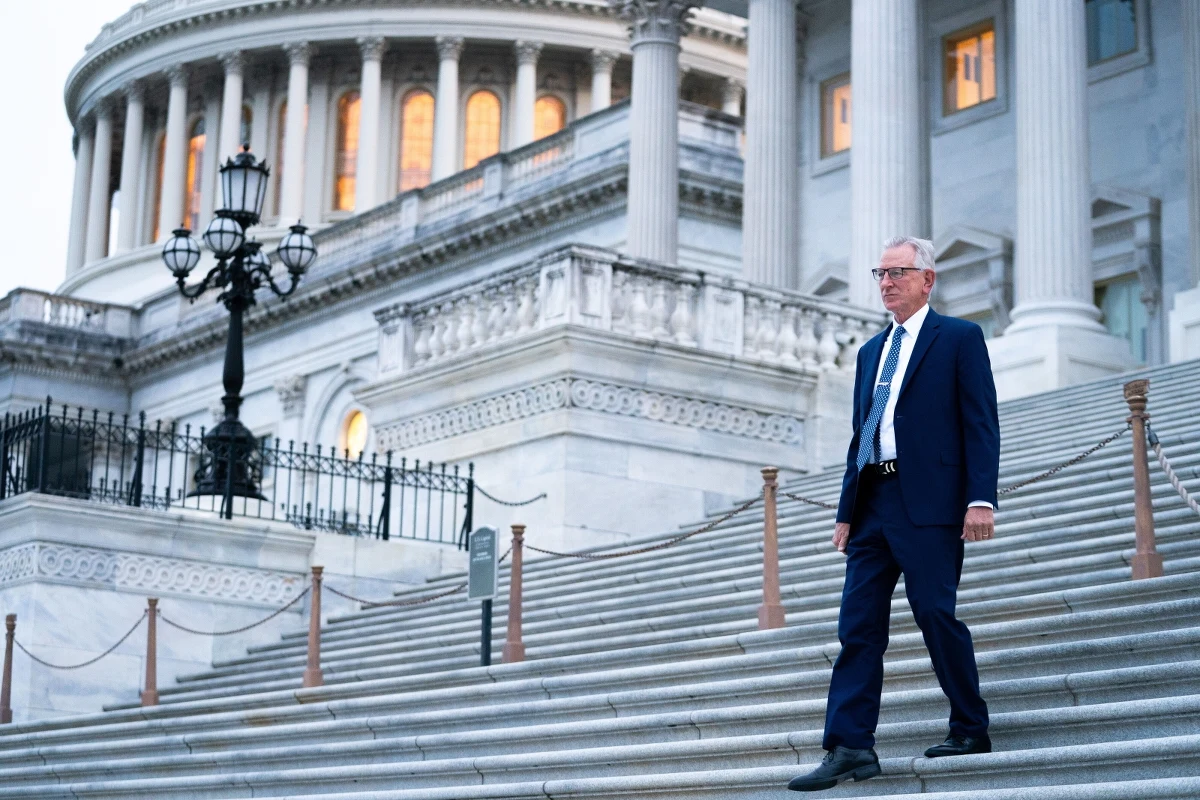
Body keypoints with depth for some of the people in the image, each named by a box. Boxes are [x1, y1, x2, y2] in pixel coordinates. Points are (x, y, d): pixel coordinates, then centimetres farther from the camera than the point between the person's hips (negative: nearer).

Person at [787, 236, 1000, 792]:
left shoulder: (960, 338, 2)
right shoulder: (871, 352, 22)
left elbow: (981, 424, -5)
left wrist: (981, 499, -15)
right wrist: (847, 511, 14)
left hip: (929, 501, -6)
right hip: (873, 504, 6)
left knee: (935, 613, -5)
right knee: (858, 626, 0)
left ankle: (970, 730, 12)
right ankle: (849, 747, -2)